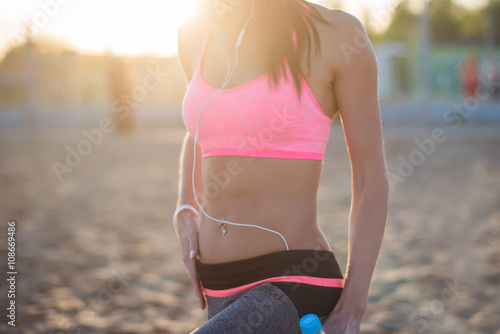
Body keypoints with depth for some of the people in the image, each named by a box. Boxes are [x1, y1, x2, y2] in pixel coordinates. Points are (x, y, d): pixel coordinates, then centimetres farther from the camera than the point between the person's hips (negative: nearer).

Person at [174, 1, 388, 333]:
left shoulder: (337, 33, -10)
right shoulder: (196, 35, 6)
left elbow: (371, 178, -6)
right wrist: (185, 214, 10)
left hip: (295, 288, -7)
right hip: (221, 291, 7)